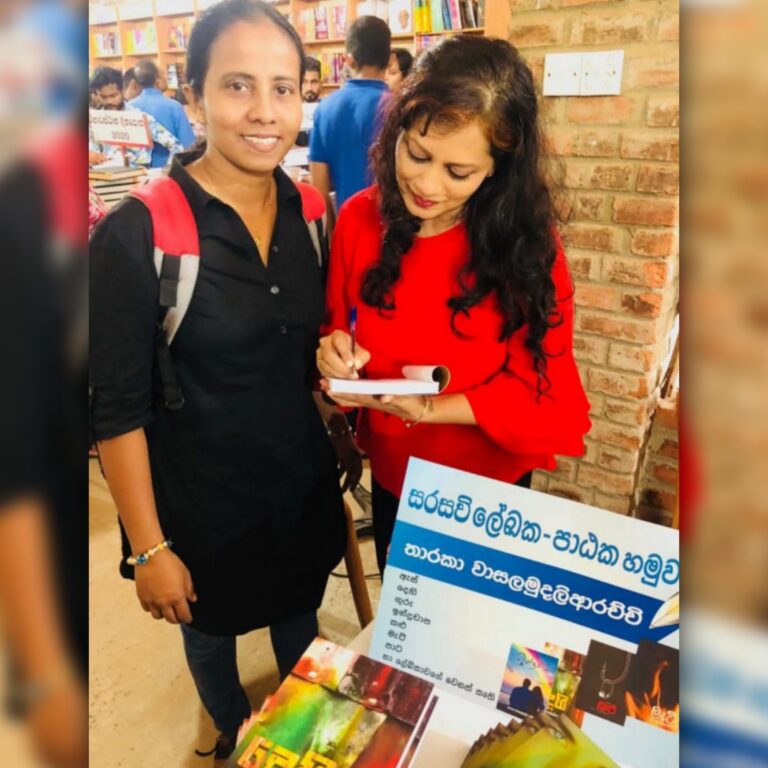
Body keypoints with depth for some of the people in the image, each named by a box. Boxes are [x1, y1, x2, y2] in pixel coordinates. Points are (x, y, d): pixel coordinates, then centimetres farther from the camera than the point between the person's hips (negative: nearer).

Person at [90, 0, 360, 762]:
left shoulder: (308, 212, -5)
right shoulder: (134, 234, -21)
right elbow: (117, 408, -17)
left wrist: (340, 431, 6)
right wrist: (149, 548, -13)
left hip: (304, 482, 4)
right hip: (201, 500, -4)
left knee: (299, 616, 26)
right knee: (212, 631, 23)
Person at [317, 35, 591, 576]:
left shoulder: (529, 242, -21)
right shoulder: (359, 220, -13)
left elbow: (542, 389, -18)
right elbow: (334, 324, 0)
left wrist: (432, 409, -30)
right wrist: (332, 352, -23)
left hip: (491, 484, -2)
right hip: (392, 473, 3)